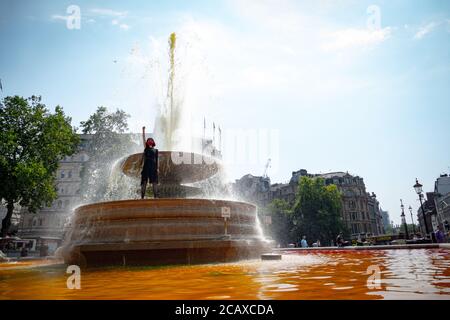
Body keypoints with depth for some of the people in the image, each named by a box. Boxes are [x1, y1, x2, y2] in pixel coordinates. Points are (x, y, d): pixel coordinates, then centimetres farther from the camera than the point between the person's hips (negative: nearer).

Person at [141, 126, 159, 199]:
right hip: (146, 167, -1)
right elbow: (143, 138, 6)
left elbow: (156, 159, 14)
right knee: (144, 181, -3)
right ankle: (142, 196, -3)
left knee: (154, 182, -1)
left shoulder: (155, 150, 15)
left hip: (153, 167, 1)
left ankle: (155, 196, 2)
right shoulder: (146, 148, 12)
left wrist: (157, 168, 6)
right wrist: (143, 130, 1)